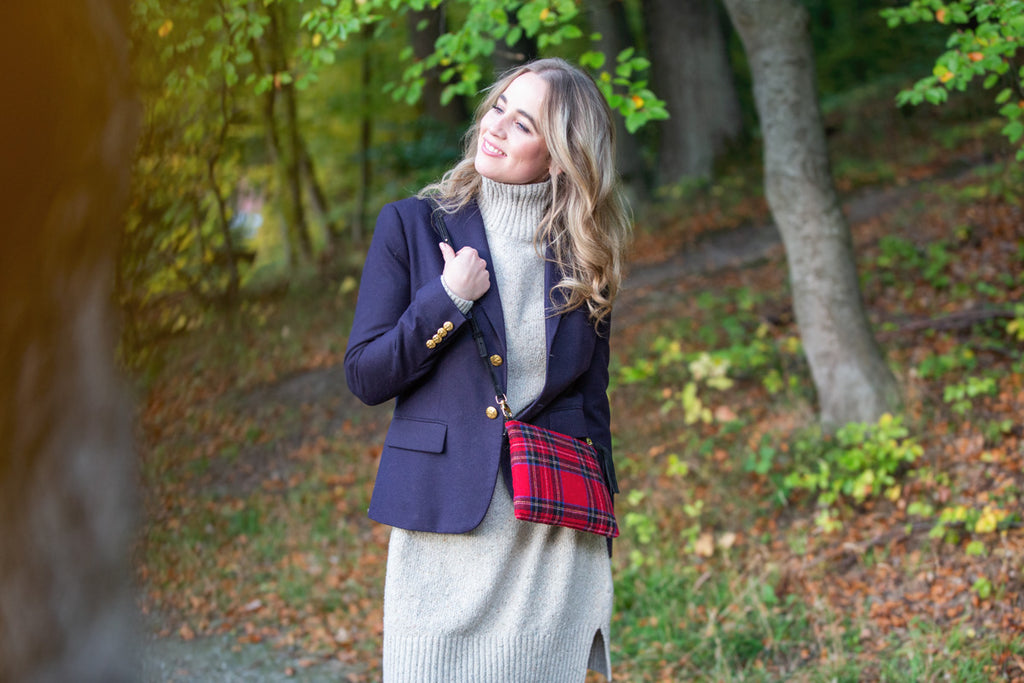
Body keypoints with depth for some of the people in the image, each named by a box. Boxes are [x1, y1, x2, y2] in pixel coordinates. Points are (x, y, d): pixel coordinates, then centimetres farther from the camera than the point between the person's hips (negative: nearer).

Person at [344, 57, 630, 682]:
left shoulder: (584, 257, 8)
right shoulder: (413, 225, 3)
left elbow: (591, 404, 13)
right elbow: (364, 377, 1)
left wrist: (599, 546, 11)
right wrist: (448, 300, -11)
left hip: (557, 542, 1)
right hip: (447, 535, -1)